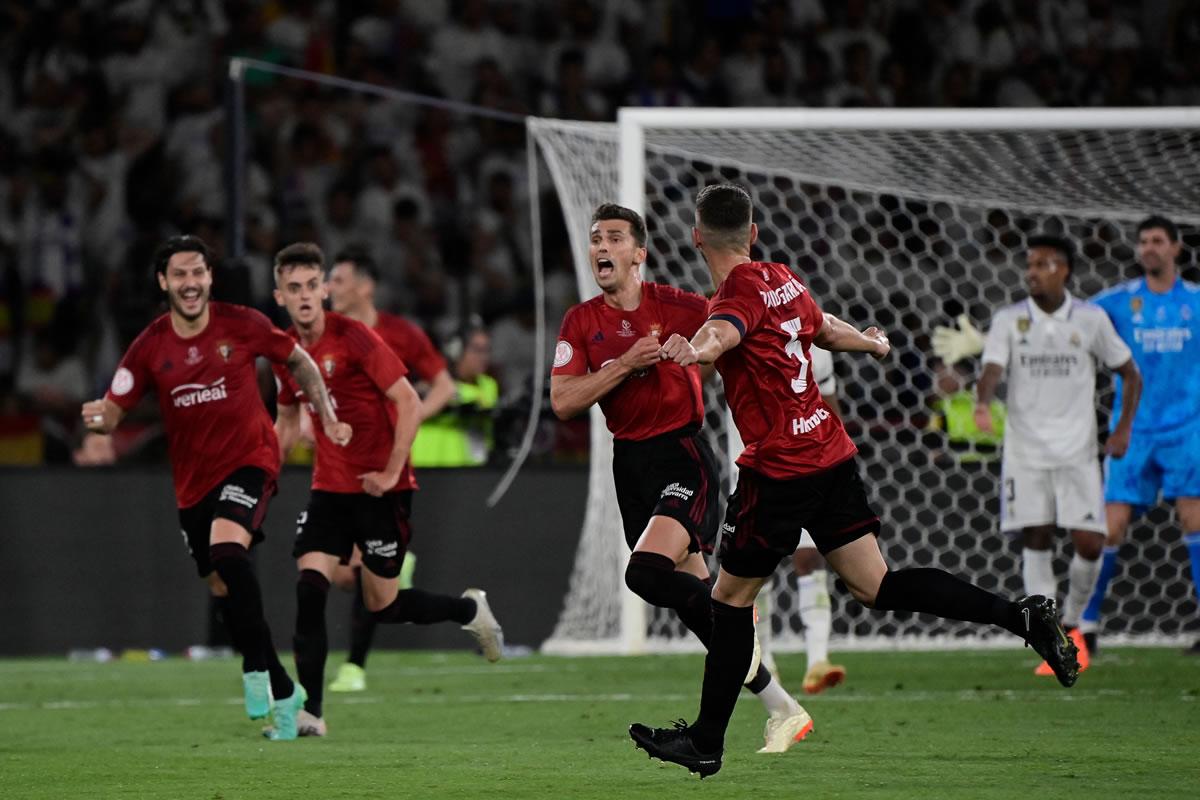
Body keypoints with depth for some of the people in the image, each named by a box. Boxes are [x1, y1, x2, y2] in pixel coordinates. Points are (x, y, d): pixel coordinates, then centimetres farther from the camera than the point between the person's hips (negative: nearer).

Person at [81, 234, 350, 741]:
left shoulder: (242, 326, -7)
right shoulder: (150, 347, -4)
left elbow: (298, 361, 9)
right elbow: (113, 410, -5)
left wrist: (327, 417, 4)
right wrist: (99, 418, -28)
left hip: (249, 460, -4)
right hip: (193, 479, 4)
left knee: (227, 551, -30)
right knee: (222, 587, 7)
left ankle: (256, 669, -19)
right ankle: (283, 694, 22)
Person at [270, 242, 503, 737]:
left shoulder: (352, 338, -15)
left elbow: (409, 403, -16)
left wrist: (391, 473, -18)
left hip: (380, 488, -5)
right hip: (330, 487, 5)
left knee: (382, 606, 1)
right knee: (309, 586, -12)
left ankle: (470, 610, 30)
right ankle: (309, 712, -11)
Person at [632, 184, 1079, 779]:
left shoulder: (740, 292, -14)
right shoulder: (782, 280, 10)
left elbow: (724, 330, -39)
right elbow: (824, 329, 31)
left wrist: (695, 349, -61)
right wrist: (872, 342, 53)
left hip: (780, 469, -8)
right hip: (831, 450, 8)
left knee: (731, 597, 5)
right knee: (875, 586, 8)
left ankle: (707, 741, 10)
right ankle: (1021, 616, -3)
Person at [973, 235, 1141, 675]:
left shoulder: (1090, 319, 1)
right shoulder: (1009, 320, 0)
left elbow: (1130, 373, 11)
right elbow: (992, 368, -14)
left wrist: (1123, 428, 0)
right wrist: (982, 403, -35)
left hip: (1077, 450, 0)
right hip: (1025, 448, 0)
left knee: (1089, 543, -6)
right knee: (1035, 540, -3)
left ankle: (1071, 623, 19)